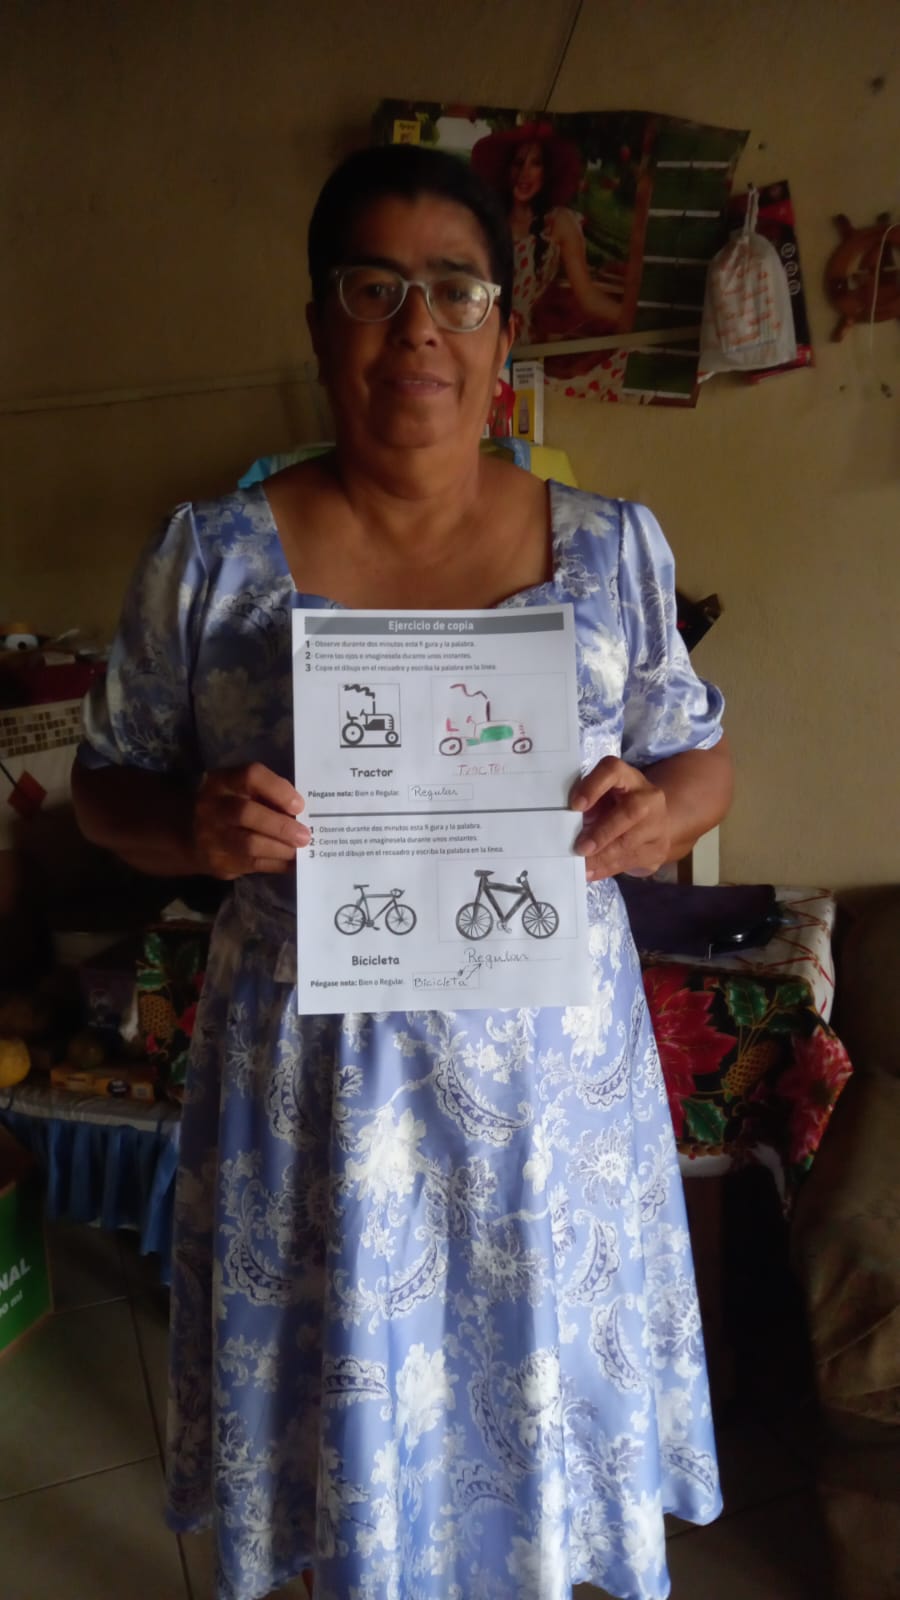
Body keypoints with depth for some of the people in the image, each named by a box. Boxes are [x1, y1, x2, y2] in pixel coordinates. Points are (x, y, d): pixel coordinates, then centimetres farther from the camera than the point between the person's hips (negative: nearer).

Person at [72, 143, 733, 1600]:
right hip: (314, 1067, -1)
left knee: (543, 1359, 19)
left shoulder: (613, 546, -1)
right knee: (346, 1379, 17)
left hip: (550, 1059, 2)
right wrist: (193, 828, -19)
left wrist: (661, 814, -15)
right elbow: (108, 782, 3)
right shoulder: (213, 556, -4)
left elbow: (703, 755, 8)